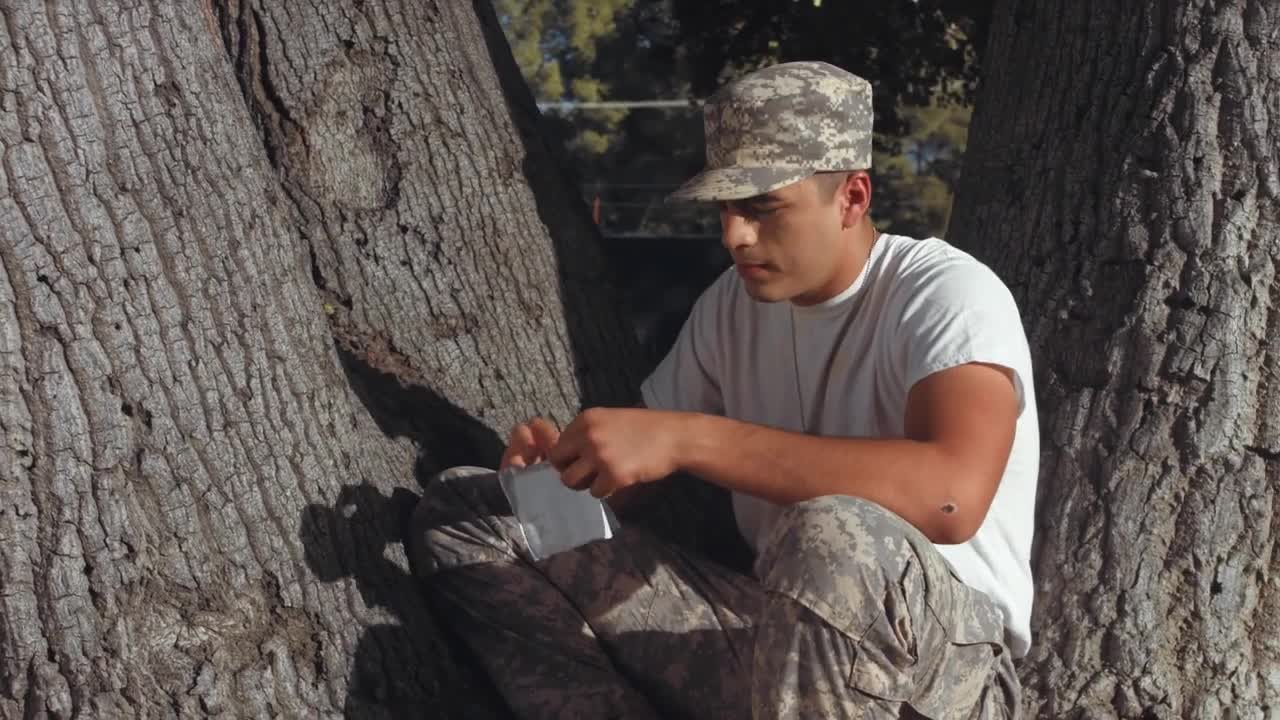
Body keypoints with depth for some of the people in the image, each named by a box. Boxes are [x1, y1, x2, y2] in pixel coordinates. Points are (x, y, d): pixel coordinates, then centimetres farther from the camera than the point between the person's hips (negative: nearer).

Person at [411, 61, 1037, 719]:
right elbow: (632, 466, 17)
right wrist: (569, 462, -9)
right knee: (458, 509, -1)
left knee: (834, 537, -44)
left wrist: (688, 439, -36)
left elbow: (950, 496, -35)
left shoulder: (948, 295, -15)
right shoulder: (733, 303, 7)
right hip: (773, 640, 7)